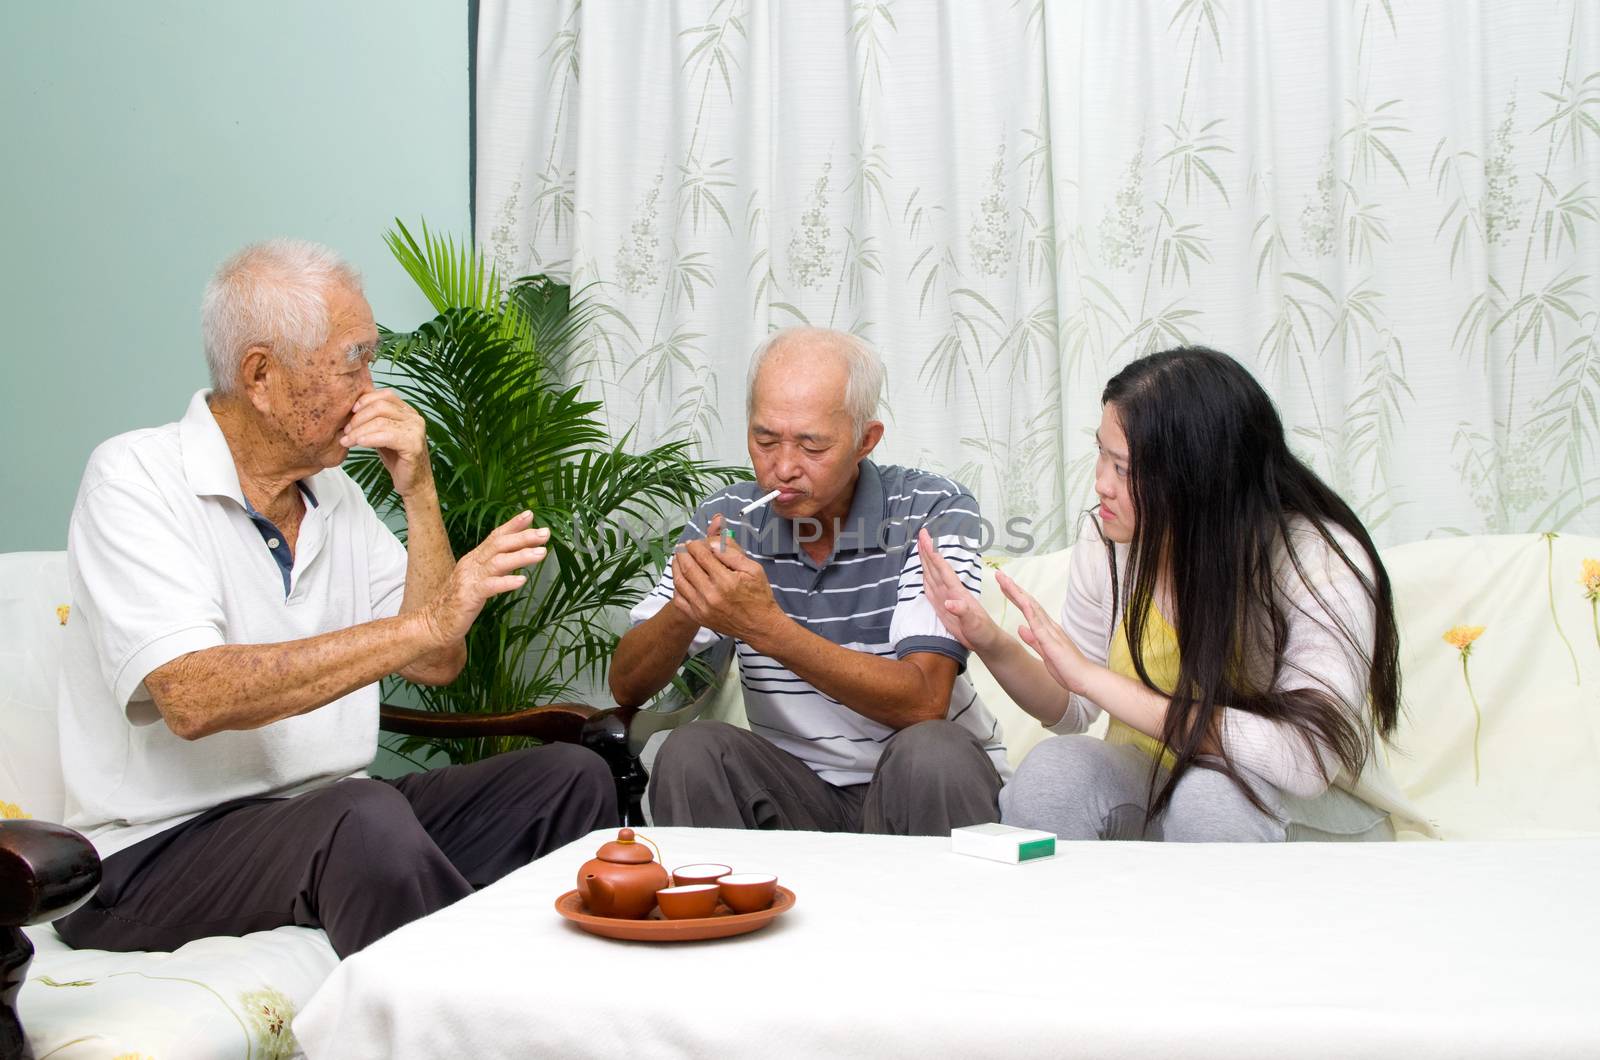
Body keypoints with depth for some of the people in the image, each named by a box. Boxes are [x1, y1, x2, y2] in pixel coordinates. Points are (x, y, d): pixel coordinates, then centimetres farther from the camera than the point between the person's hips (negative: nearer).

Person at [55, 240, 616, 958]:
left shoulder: (334, 494, 12)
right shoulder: (135, 480, -11)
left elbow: (436, 664, 7)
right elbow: (193, 698, -26)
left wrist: (419, 495, -2)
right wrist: (424, 625, -30)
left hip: (326, 814, 7)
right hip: (162, 848, -7)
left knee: (570, 778, -8)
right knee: (367, 819, -35)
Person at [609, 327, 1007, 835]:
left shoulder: (934, 511, -13)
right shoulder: (726, 520, -2)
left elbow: (923, 701, -23)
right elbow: (627, 687, -2)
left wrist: (767, 627, -32)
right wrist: (685, 609, -24)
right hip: (799, 787, 2)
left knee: (929, 752, -32)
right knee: (691, 750, -24)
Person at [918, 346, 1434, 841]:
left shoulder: (1321, 560, -23)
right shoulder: (1109, 541, -7)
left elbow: (1306, 760, -35)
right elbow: (1074, 710, 4)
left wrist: (1096, 678, -36)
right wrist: (994, 645, -18)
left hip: (1311, 817, -3)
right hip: (1156, 788, 4)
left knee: (1212, 793, -35)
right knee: (1052, 770, -27)